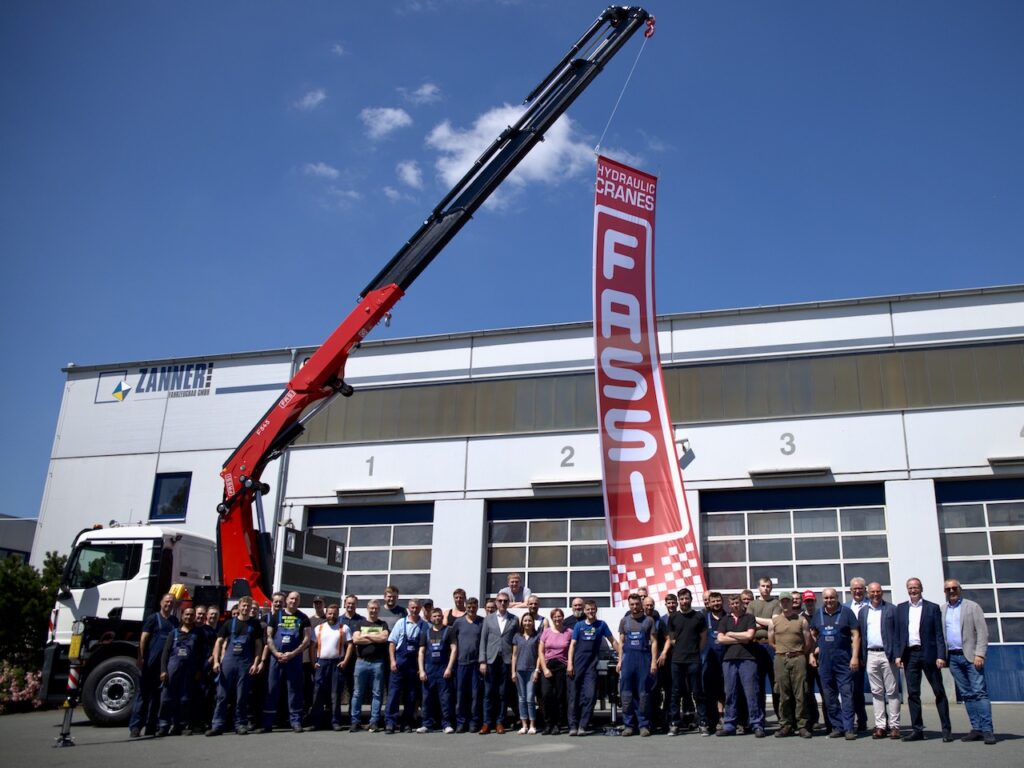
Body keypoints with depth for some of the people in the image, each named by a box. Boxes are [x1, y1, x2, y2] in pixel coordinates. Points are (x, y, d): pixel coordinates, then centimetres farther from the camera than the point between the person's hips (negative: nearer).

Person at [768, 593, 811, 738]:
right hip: (780, 659, 2)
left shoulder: (801, 620, 5)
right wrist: (783, 651, 8)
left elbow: (807, 642, 6)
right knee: (783, 695, 2)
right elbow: (771, 642, 13)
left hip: (798, 658, -1)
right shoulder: (774, 621, 9)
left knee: (800, 694, -3)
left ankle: (802, 725, 2)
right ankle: (785, 725, 9)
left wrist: (798, 653, 6)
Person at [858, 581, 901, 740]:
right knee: (876, 692, 6)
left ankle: (894, 726, 5)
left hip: (887, 654, -3)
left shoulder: (891, 609, 1)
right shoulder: (863, 612, 12)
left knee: (892, 691, 1)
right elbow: (861, 635, 12)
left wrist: (896, 654, -10)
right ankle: (880, 726, 10)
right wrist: (862, 657, 6)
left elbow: (898, 632, -3)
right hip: (871, 655, 4)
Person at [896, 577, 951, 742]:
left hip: (928, 654, -3)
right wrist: (898, 654, 2)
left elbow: (939, 634, -1)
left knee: (939, 692, 1)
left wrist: (941, 656, -10)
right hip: (910, 654, 3)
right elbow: (898, 633, 10)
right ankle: (917, 730, 10)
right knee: (912, 694, 4)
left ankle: (946, 729, 8)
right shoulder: (901, 608, 12)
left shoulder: (932, 608, 3)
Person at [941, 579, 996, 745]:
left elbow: (982, 632, -4)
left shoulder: (972, 607, 2)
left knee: (979, 692, -8)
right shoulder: (941, 610, 12)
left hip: (971, 656, -4)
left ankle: (987, 730, -7)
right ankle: (976, 729, 10)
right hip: (953, 657, 4)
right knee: (966, 695, 6)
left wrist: (979, 654, -13)